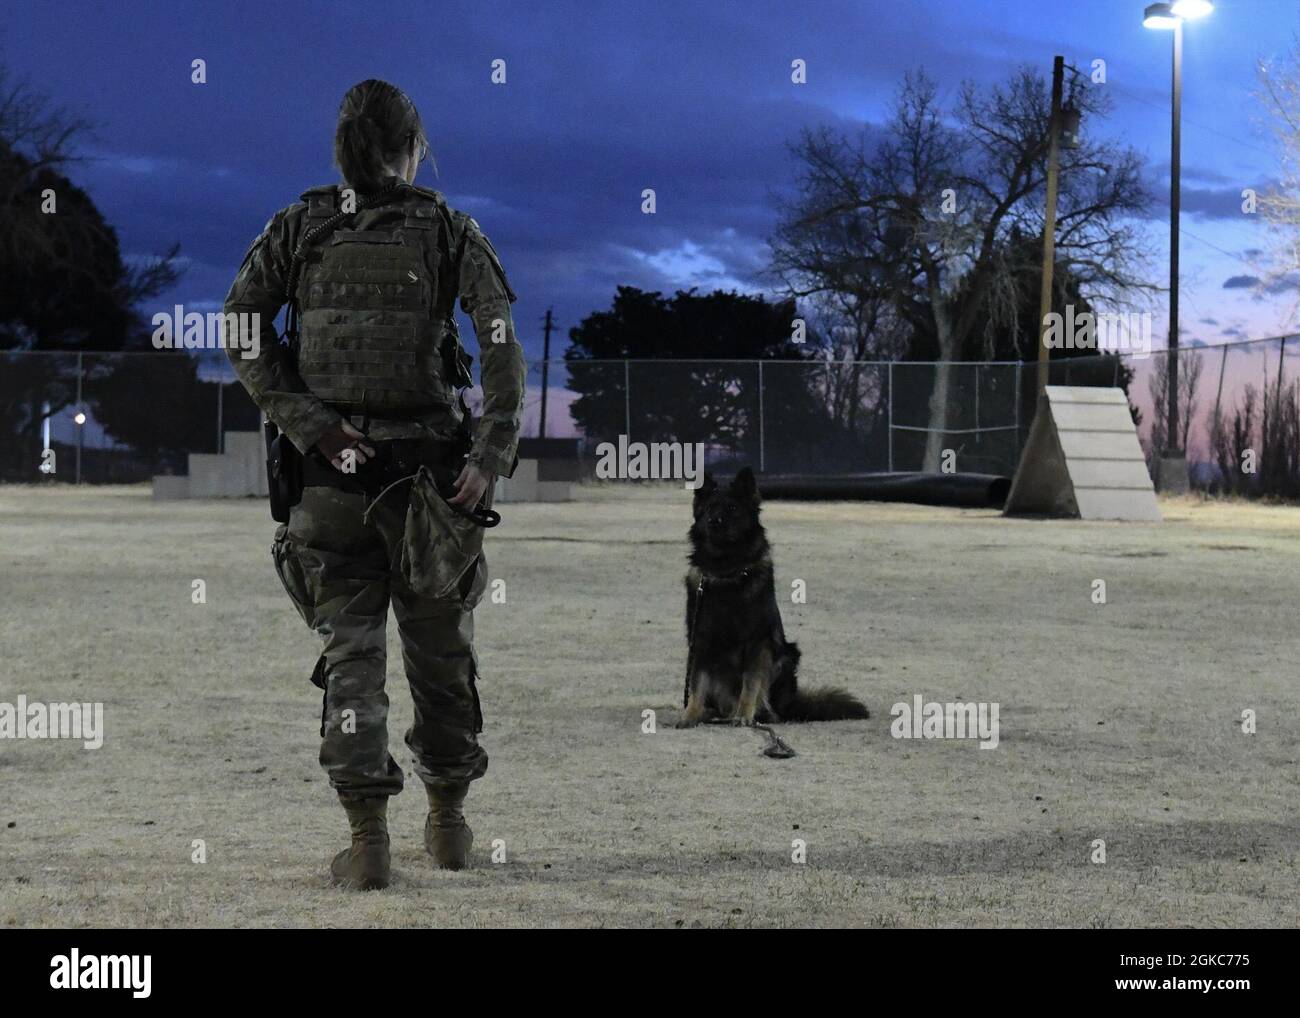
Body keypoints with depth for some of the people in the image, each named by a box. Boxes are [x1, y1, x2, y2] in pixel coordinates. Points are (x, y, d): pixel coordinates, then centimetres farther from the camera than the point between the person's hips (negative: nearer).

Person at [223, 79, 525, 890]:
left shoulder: (297, 229, 5)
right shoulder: (451, 231, 1)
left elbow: (239, 332, -3)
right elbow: (502, 345, -11)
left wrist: (309, 424, -6)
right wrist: (492, 457, -14)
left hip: (333, 468, 1)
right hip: (430, 471, 0)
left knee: (351, 652, 4)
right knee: (442, 649, 14)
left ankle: (368, 839, -6)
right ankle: (448, 822, 26)